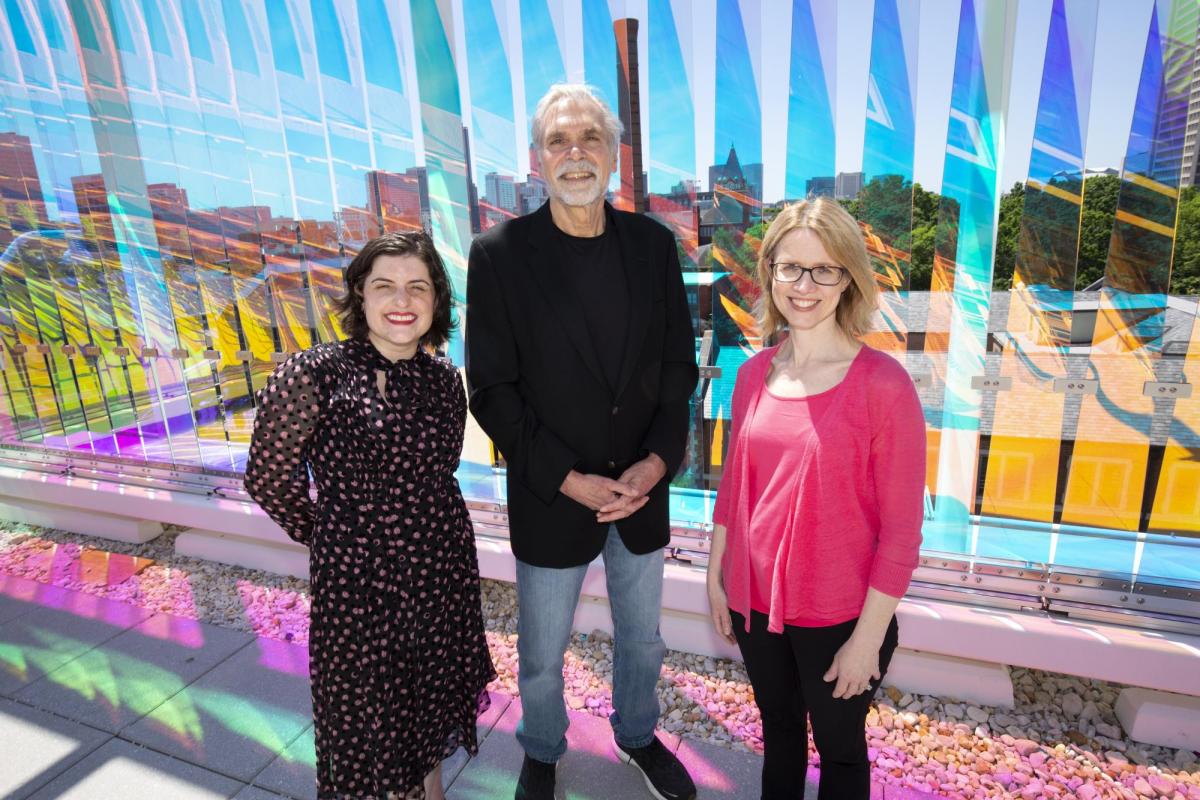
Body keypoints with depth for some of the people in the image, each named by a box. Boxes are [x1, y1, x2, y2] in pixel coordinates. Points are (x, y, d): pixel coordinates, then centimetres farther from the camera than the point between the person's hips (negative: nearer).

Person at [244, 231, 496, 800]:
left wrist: (421, 530, 11)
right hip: (357, 580, -4)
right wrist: (327, 536, 5)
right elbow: (268, 477, -5)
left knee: (434, 693, 24)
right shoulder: (312, 375, -16)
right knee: (367, 710, 17)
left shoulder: (443, 379, -1)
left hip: (445, 569, 5)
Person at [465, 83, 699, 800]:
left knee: (642, 637, 25)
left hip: (643, 489, 3)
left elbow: (679, 361, 0)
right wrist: (570, 479, -17)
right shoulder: (500, 253, -12)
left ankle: (638, 734, 55)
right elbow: (493, 391, -12)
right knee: (543, 653, 20)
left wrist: (658, 459, -12)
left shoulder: (653, 243, -3)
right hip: (552, 499, -2)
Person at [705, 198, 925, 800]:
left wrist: (868, 639, -10)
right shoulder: (754, 373, -3)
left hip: (838, 616, -4)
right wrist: (715, 576, 9)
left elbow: (901, 529, -14)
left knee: (839, 749, 21)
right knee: (778, 730, 27)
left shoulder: (883, 384, -18)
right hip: (755, 602, 4)